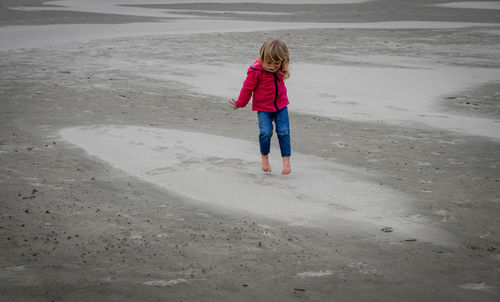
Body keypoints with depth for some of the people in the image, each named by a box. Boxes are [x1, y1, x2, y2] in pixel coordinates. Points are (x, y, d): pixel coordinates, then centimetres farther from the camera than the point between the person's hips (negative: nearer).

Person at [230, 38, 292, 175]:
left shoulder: (280, 69, -5)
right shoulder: (256, 70, -20)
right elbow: (248, 88, -8)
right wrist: (240, 103, 4)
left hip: (280, 105, 4)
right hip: (263, 107, -4)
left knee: (284, 132, -3)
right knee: (266, 132, -12)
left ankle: (286, 160, 8)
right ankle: (264, 156, 15)